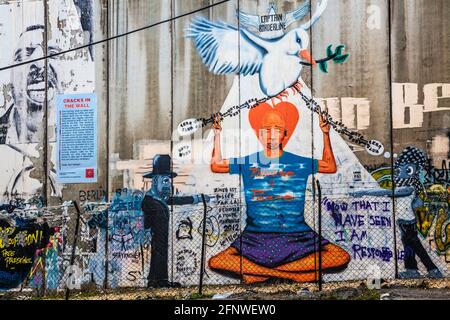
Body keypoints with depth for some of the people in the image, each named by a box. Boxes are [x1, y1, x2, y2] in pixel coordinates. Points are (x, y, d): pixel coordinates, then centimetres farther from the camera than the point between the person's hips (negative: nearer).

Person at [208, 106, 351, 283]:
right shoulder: (247, 162, 10)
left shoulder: (300, 163, 8)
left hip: (297, 235, 0)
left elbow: (331, 167, 18)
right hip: (256, 236, 0)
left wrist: (326, 135, 9)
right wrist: (217, 135, 9)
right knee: (216, 263, -24)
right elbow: (216, 165, 18)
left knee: (341, 258, -22)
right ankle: (291, 273, -18)